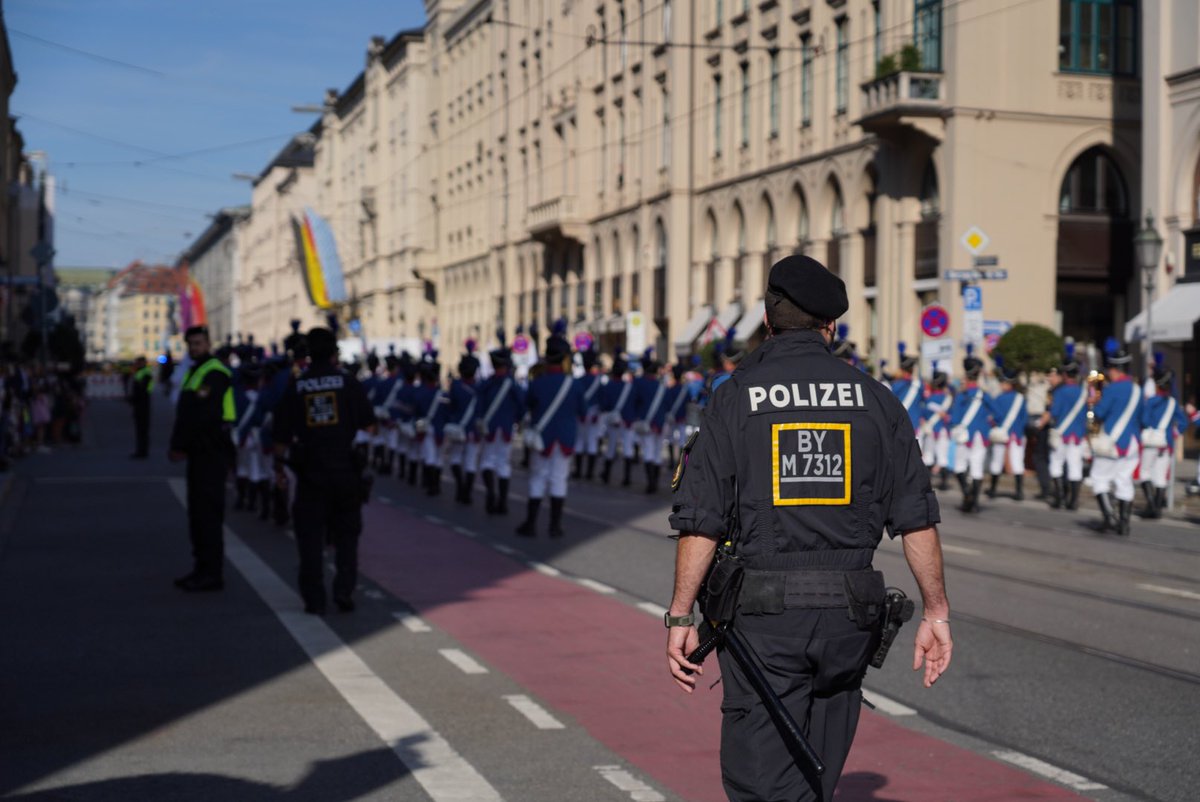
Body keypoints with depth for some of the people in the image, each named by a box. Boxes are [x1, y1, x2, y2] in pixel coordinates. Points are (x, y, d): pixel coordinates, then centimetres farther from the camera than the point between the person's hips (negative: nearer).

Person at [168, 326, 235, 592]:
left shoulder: (215, 373, -13)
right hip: (199, 451, 10)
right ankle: (203, 568, 19)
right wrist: (178, 446, 8)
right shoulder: (193, 372, 20)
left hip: (212, 452, -10)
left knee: (208, 513, -9)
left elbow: (202, 416, -19)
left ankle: (211, 574, -6)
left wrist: (180, 446, -15)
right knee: (198, 512, 13)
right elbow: (184, 413, 20)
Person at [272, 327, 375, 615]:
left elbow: (282, 434, 2)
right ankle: (344, 589, 2)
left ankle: (314, 599, 6)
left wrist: (278, 463, 14)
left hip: (310, 470, 1)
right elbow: (368, 424, 0)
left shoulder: (296, 386, 1)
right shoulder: (348, 382, -2)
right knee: (346, 532, 12)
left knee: (310, 536, 6)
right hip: (346, 468, 0)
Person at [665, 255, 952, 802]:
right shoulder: (873, 398, 5)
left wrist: (680, 616, -3)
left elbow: (700, 521, -7)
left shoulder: (736, 396, -2)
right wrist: (936, 611, 7)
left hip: (764, 616, -3)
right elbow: (916, 516, 2)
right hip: (848, 614, 4)